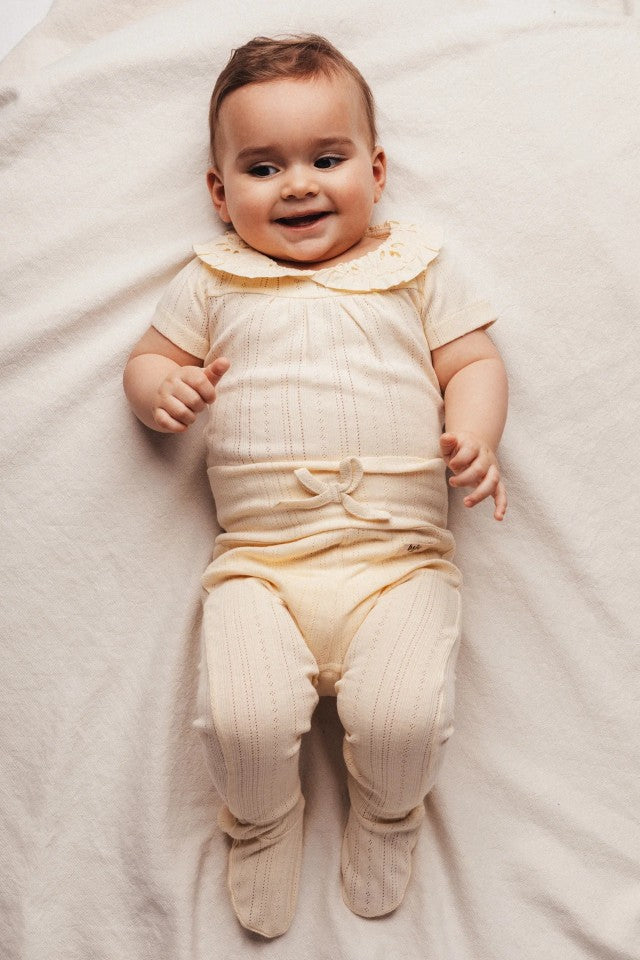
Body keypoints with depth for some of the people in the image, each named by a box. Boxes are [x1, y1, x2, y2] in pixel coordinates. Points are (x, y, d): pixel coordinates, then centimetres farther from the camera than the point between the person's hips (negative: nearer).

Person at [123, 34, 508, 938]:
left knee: (404, 719, -20)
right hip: (260, 561, 1)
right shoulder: (213, 279, 15)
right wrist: (165, 390, -5)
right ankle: (262, 821, 18)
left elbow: (474, 362, 12)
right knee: (241, 722, -19)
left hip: (401, 556, 0)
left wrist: (475, 436, -9)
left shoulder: (417, 263, 14)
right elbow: (147, 359, 19)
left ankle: (388, 814, 18)